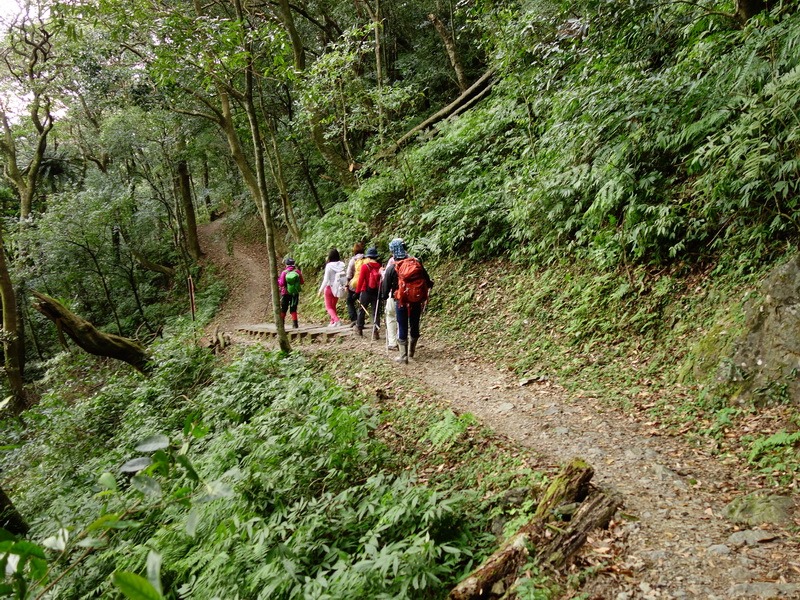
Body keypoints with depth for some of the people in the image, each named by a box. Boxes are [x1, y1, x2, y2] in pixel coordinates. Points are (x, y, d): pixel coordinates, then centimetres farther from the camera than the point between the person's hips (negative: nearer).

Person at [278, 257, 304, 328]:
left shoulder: (284, 272, -12)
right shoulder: (297, 271, -6)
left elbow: (281, 284, -11)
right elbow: (302, 282, 1)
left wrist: (278, 279, 6)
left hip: (285, 293, -2)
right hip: (295, 293, 2)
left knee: (283, 309, 11)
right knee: (293, 309, 11)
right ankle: (295, 323, 5)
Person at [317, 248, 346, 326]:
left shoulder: (329, 266, -16)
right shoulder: (342, 265, -6)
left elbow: (326, 280, -15)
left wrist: (321, 290, -7)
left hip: (329, 287, -4)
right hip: (337, 288, 5)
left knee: (328, 307, 8)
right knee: (333, 306, 23)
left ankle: (337, 320, -13)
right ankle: (332, 322, 26)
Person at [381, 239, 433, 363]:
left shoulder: (391, 268, -7)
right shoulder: (417, 263, -1)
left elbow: (386, 288, -2)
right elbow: (427, 280, 5)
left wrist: (384, 295, 20)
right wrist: (430, 283, 28)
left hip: (401, 301, -3)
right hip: (417, 300, 3)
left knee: (402, 327, 6)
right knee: (414, 325, 16)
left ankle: (403, 356, 7)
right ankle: (412, 351, 33)